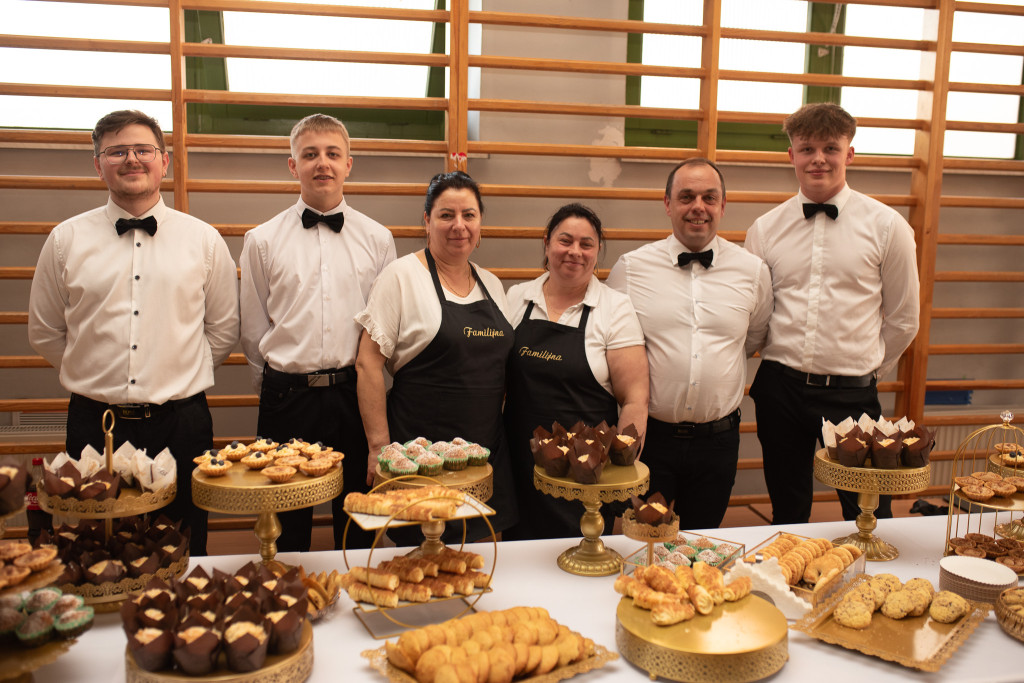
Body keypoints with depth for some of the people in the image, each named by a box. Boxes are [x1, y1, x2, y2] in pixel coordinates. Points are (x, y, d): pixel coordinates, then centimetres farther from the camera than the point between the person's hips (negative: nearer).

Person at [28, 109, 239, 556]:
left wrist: (178, 378, 7)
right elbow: (45, 334, 11)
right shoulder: (66, 240, 4)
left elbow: (224, 331, 10)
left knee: (182, 554, 11)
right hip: (93, 425, 1)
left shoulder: (204, 240, 3)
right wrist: (96, 375, 8)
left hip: (181, 425, 0)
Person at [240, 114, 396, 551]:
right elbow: (253, 331, 7)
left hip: (355, 396, 1)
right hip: (287, 397, 0)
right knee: (287, 525, 11)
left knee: (357, 524, 12)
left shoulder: (377, 239, 4)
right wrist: (279, 389, 10)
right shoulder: (263, 240, 2)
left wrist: (361, 385, 8)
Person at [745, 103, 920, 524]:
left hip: (852, 394, -1)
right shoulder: (765, 230, 4)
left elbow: (902, 320, 7)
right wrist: (779, 369, 10)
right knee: (787, 513, 15)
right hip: (779, 389, 2)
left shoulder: (887, 227, -1)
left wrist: (866, 370, 11)